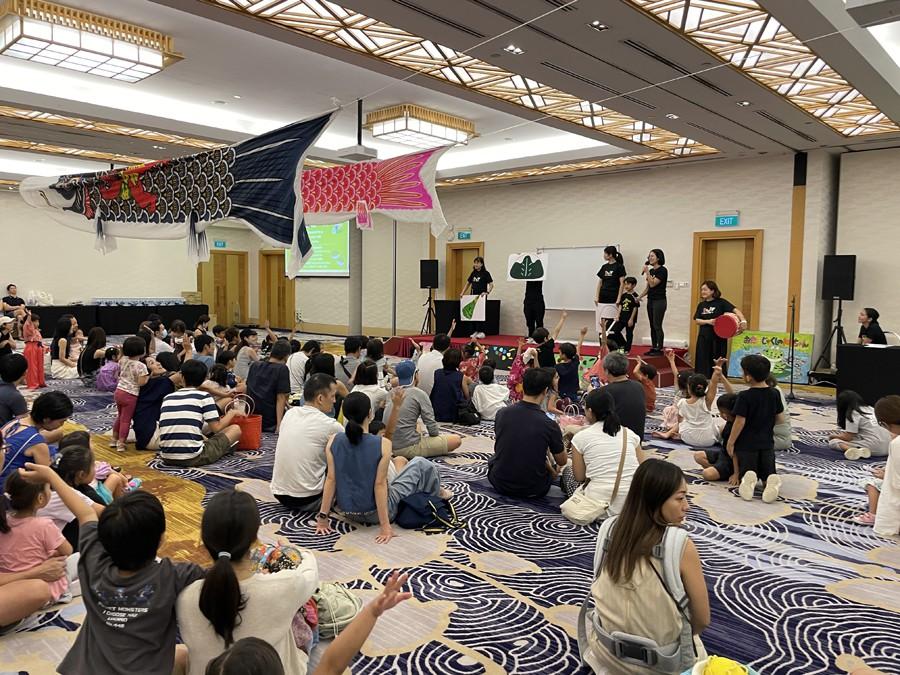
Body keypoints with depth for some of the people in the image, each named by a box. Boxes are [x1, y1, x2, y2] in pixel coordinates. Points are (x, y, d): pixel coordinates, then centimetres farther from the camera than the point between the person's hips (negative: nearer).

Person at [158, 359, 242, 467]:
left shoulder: (167, 398, 13)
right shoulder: (204, 396, -2)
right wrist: (232, 413, 15)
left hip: (167, 458, 6)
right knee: (235, 429, 10)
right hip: (193, 458, -5)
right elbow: (217, 428, -4)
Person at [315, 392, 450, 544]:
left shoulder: (333, 441, -11)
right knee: (420, 463, 13)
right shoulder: (383, 444, -22)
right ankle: (437, 493, 44)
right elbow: (379, 485, -22)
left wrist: (322, 517, -3)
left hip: (348, 513, 5)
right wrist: (385, 526, -17)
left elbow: (331, 479, -9)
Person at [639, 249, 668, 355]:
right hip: (650, 300, 8)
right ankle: (653, 348, 14)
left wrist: (647, 272, -16)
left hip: (659, 301, -8)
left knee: (657, 326, -6)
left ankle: (660, 349, 0)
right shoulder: (651, 270, 13)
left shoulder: (662, 270, -11)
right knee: (652, 326, 9)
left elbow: (653, 284, -19)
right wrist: (639, 297, 11)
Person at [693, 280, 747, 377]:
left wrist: (743, 320, -28)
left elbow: (735, 310, -12)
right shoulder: (701, 305, 9)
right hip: (704, 337, 4)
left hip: (719, 337, -3)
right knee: (703, 361, 4)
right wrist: (708, 321, -13)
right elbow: (696, 320, 4)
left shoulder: (721, 302, -4)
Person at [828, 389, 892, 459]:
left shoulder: (853, 414, -5)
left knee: (833, 442, -3)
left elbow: (848, 437, -6)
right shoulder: (870, 408, 19)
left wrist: (834, 436, 13)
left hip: (874, 448, -8)